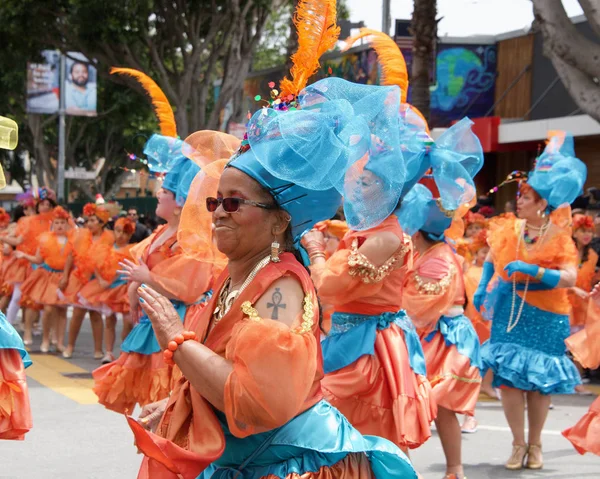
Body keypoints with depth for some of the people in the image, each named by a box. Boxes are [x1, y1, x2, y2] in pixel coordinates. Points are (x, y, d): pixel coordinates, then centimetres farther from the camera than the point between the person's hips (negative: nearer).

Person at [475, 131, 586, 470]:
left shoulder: (559, 238, -9)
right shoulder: (509, 229, 1)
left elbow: (570, 278, -22)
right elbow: (492, 258, 22)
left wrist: (532, 270, -29)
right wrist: (483, 287, 11)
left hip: (544, 318, -2)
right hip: (509, 314, 3)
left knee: (539, 380, 4)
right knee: (509, 377, -4)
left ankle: (535, 445, 20)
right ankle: (518, 444, 9)